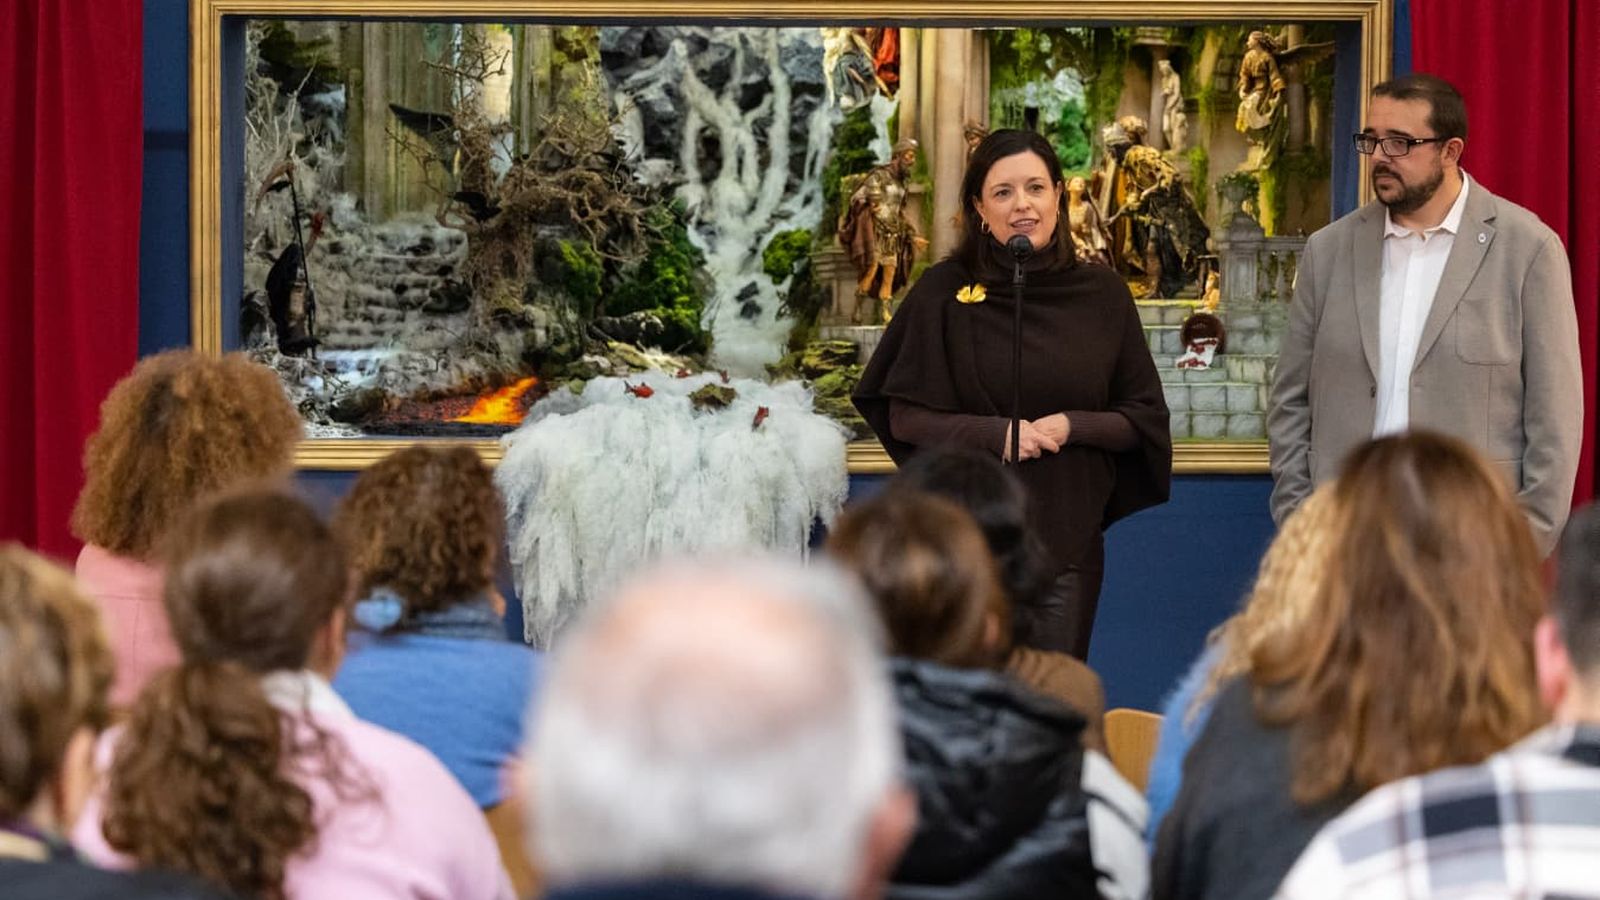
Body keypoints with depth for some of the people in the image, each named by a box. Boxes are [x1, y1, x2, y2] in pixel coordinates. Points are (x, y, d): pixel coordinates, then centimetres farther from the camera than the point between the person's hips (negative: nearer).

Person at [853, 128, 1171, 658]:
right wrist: (995, 434, -17)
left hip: (1068, 539, 2)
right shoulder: (945, 292, -2)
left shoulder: (1100, 294, 4)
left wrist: (1071, 426, -12)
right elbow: (905, 416, -3)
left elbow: (1144, 416, 6)